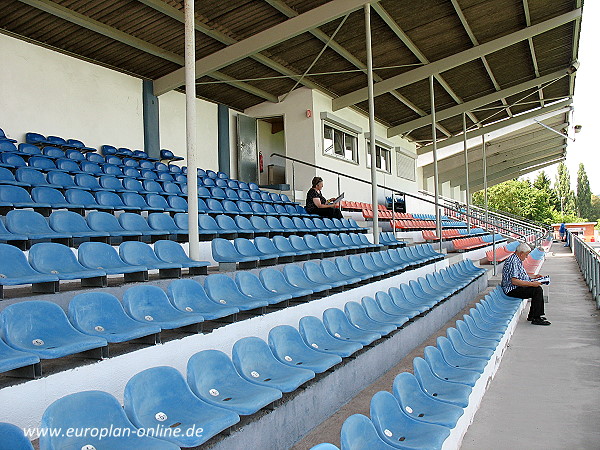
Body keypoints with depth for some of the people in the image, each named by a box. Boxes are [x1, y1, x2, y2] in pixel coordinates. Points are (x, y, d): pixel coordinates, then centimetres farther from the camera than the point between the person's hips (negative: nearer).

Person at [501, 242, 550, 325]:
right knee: (537, 290, -18)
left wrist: (533, 278, 18)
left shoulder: (517, 260, 15)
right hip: (513, 290, -11)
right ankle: (535, 319, -13)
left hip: (517, 287, 11)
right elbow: (514, 281, -27)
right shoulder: (513, 262, -20)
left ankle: (532, 315, 9)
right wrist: (531, 283, -24)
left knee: (538, 289, 8)